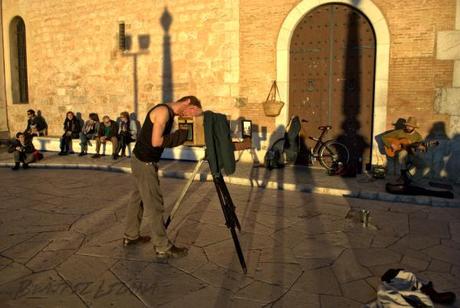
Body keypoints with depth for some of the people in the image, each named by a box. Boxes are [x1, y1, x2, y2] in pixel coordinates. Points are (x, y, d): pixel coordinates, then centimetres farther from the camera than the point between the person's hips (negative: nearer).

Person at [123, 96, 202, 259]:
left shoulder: (168, 113, 10)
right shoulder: (163, 111, -19)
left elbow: (165, 139, 12)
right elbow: (156, 142, -25)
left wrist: (181, 135, -3)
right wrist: (182, 135, -16)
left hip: (142, 160, 10)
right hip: (144, 162, -10)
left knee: (138, 197, 18)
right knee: (154, 204, -4)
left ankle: (130, 236, 32)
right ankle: (163, 247, 4)